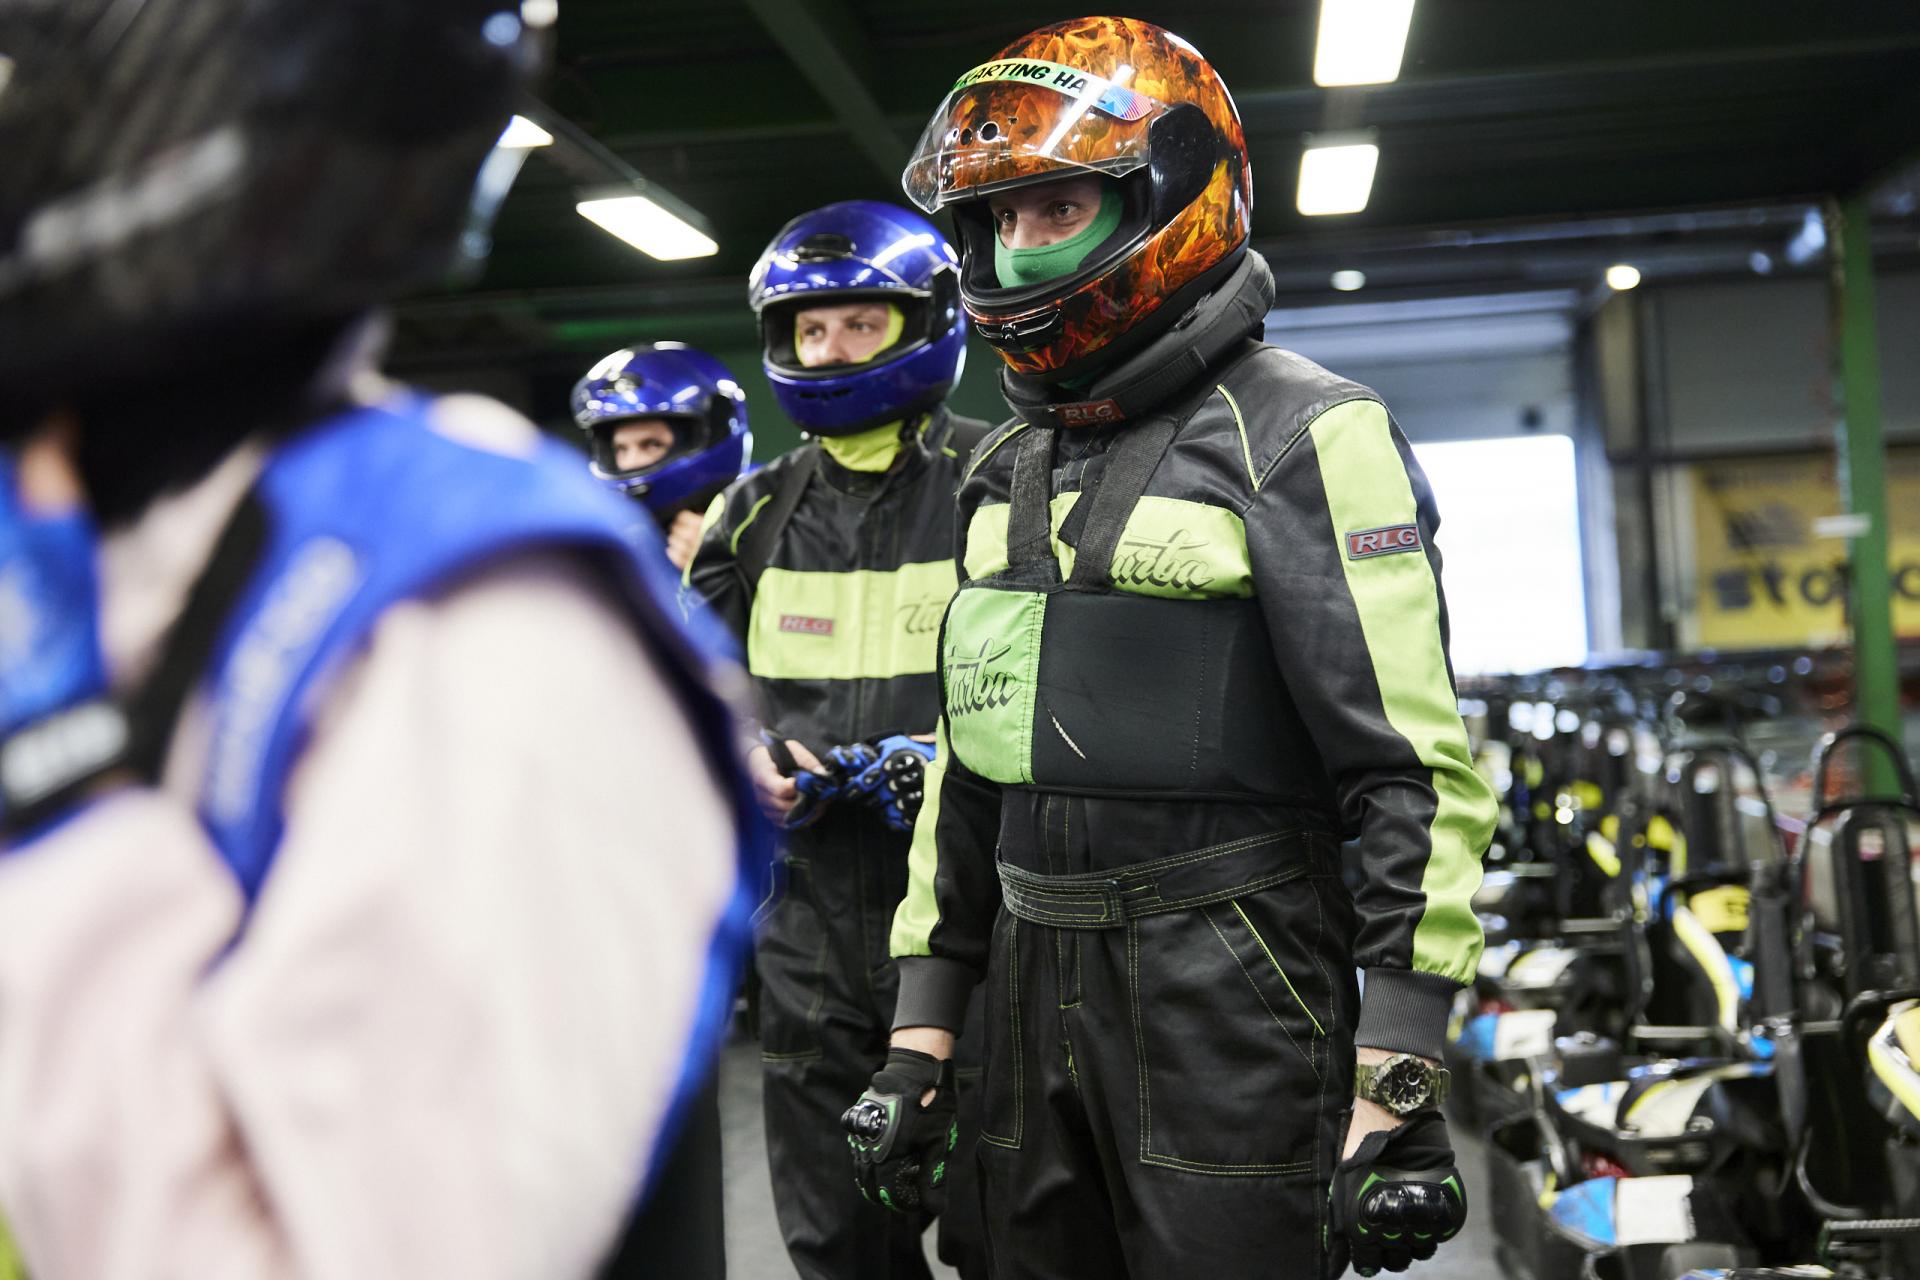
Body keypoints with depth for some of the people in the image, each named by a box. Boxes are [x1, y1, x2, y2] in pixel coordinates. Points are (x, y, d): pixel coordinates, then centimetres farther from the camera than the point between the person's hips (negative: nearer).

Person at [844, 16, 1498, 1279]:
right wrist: (923, 1030, 15)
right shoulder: (1007, 470, 14)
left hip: (1227, 992, -7)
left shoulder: (1297, 434, -9)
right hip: (1036, 988, 7)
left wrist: (1395, 1088, -19)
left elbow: (1415, 776, -14)